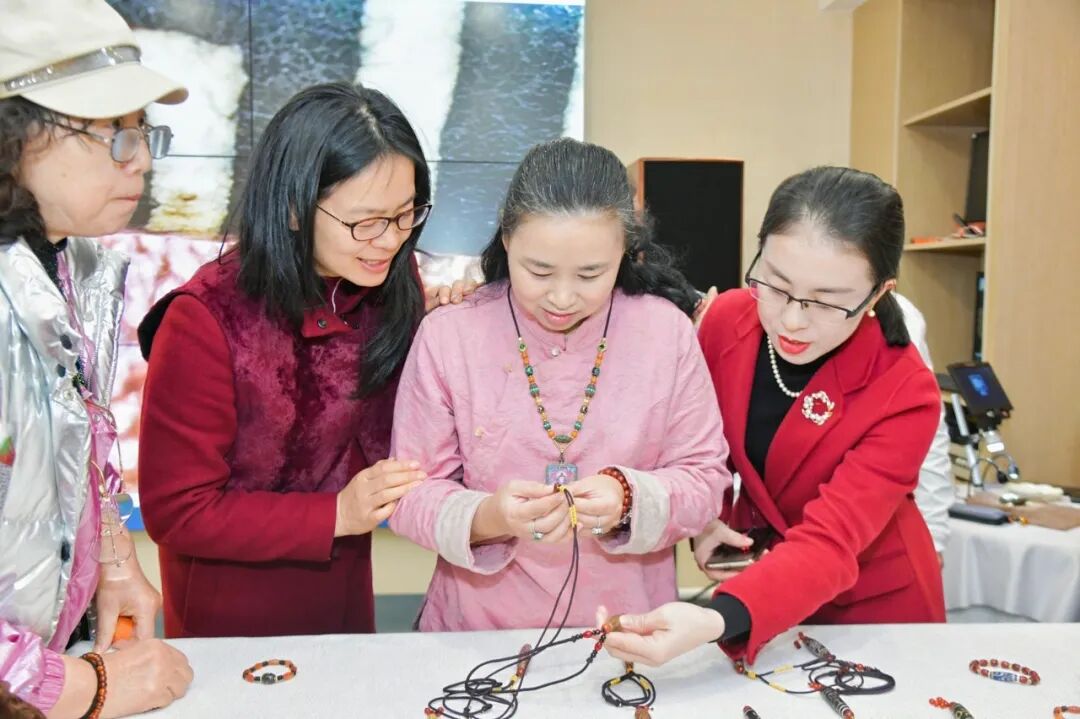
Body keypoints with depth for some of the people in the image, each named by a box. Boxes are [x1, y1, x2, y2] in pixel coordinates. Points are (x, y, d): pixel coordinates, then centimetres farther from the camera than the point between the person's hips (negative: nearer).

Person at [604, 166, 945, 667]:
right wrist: (705, 520, -16)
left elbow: (829, 545, -35)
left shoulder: (905, 395, -28)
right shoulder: (726, 321, -18)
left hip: (871, 606, -3)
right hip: (762, 582, 3)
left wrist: (714, 622, -50)